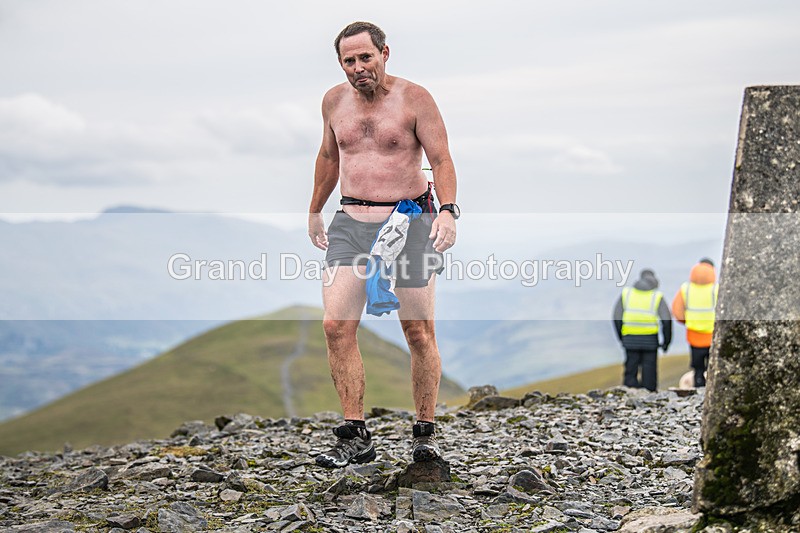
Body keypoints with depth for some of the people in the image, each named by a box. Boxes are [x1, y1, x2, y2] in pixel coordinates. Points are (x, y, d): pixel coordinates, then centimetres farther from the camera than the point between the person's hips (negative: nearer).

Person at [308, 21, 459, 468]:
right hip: (350, 224, 4)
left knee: (419, 332, 0)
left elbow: (442, 159, -7)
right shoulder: (335, 101, 10)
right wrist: (315, 211, 31)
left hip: (408, 222, -4)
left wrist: (448, 210, -22)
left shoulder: (414, 98, -3)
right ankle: (356, 436, -1)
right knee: (337, 326, -8)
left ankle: (426, 432, 14)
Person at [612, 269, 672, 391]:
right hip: (650, 340, -1)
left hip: (630, 339, 1)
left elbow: (617, 318, 3)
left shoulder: (626, 293, 6)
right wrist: (666, 341, 2)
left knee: (630, 372, 7)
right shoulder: (657, 296, 1)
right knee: (649, 372, 7)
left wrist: (621, 337, 12)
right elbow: (666, 320, -7)